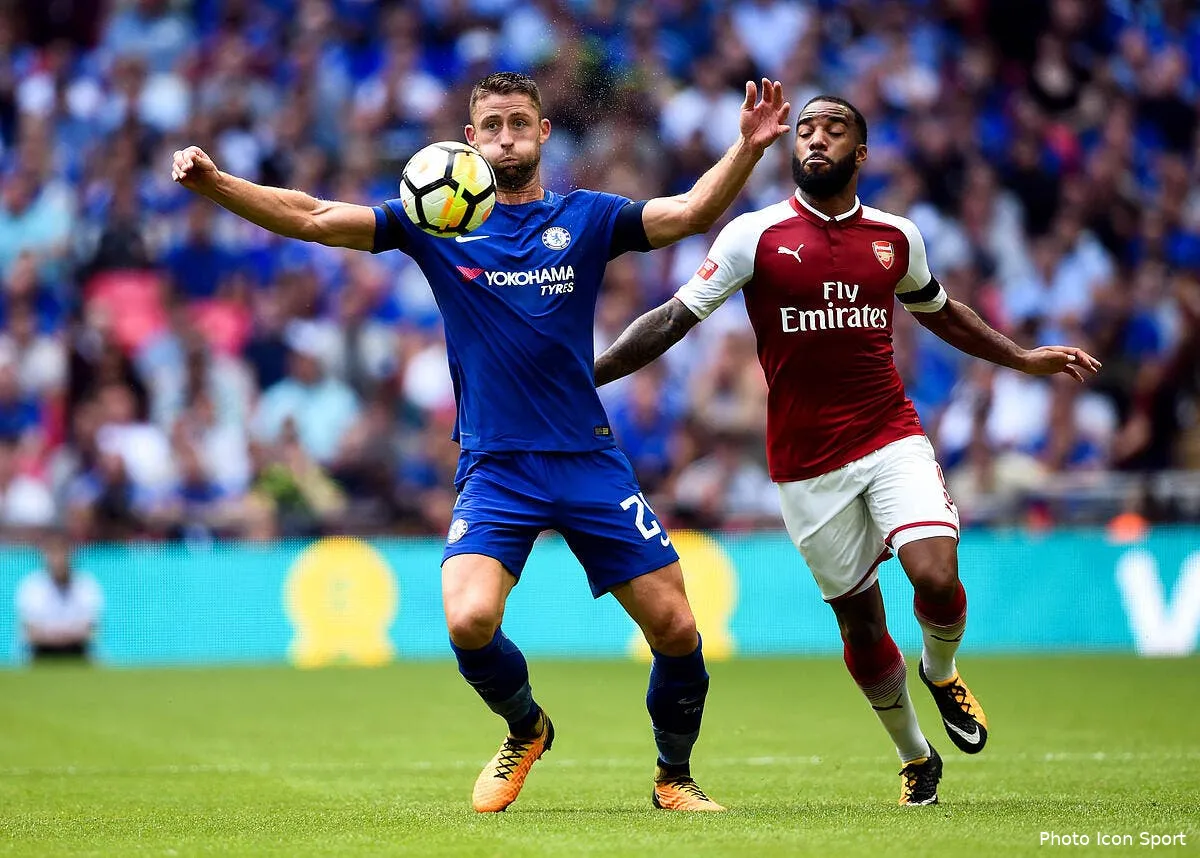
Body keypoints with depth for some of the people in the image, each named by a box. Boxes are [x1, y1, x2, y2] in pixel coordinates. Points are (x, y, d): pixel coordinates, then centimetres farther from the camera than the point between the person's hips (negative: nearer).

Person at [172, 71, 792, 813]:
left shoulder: (585, 218, 5)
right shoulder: (436, 222, 4)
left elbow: (691, 213, -7)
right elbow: (314, 219, -1)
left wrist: (747, 150, -23)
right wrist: (214, 183, -13)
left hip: (590, 460, 1)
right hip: (494, 467, -1)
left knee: (675, 630, -3)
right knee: (470, 623, -22)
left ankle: (674, 778, 24)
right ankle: (526, 730, 12)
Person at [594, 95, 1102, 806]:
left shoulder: (897, 236, 6)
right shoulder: (756, 235, -5)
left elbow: (940, 312, 25)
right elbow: (675, 318, -4)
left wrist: (1025, 359, 27)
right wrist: (576, 377, -11)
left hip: (893, 440, 1)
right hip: (806, 465, -1)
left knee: (938, 577, -19)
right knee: (859, 616, 4)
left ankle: (941, 671, 16)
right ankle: (915, 758, 26)